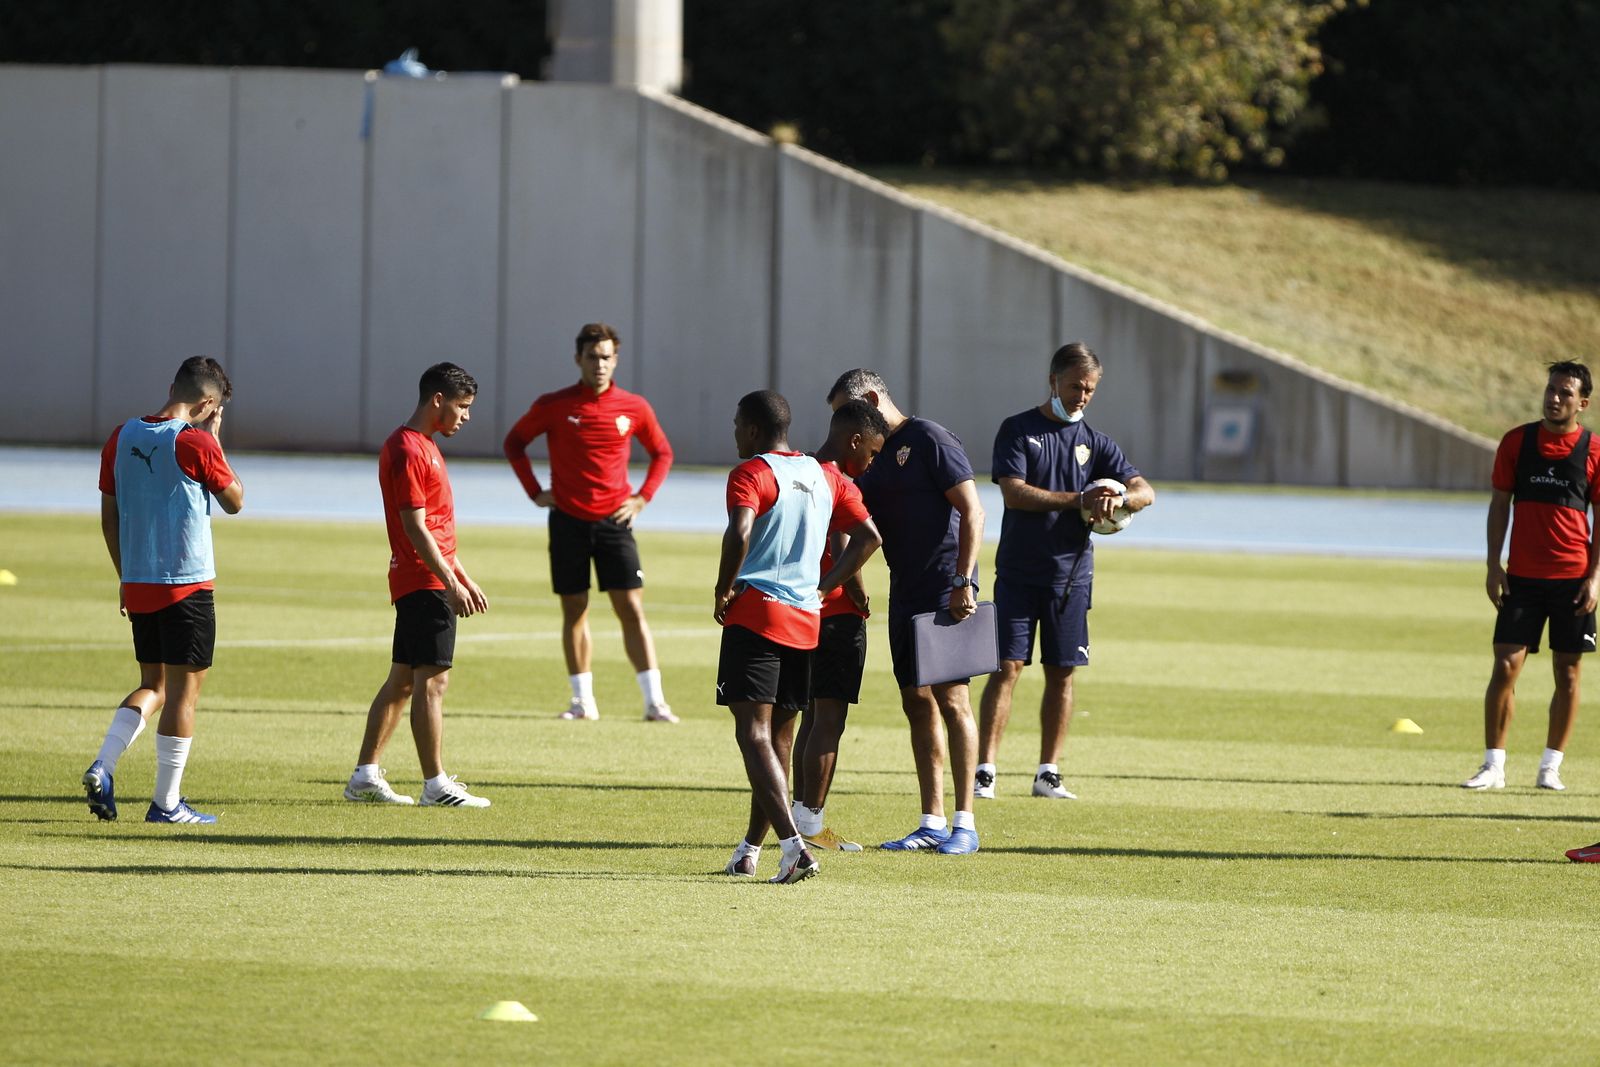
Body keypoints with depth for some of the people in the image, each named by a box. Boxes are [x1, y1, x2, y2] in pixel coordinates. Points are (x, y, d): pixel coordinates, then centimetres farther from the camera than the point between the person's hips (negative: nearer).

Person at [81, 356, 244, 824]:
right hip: (187, 587, -6)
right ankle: (167, 803, 4)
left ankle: (103, 765, 0)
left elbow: (108, 517, 10)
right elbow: (234, 501, 0)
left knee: (153, 685, 18)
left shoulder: (121, 438, 5)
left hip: (137, 586, 6)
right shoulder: (195, 443, -14)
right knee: (184, 690, 3)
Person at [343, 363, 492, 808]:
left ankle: (365, 776, 13)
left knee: (402, 681, 11)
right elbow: (415, 527, -19)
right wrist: (451, 584, -19)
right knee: (431, 680, -9)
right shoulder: (408, 451, -14)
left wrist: (464, 578, 23)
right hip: (425, 584, -10)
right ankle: (436, 784, -8)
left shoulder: (422, 446, 18)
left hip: (427, 583, 10)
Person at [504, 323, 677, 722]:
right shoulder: (553, 406, -2)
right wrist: (535, 492, 3)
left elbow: (662, 453, 15)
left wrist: (642, 498, 3)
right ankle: (583, 700, 13)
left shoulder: (633, 407, 1)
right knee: (574, 611, 5)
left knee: (632, 609, -5)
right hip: (568, 520, 0)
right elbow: (515, 442, 12)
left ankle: (654, 701, -7)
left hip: (614, 520, 0)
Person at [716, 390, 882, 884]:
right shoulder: (825, 476, 14)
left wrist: (724, 590, -11)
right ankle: (750, 848, 28)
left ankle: (793, 846, -26)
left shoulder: (751, 474, -8)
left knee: (754, 735, -10)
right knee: (779, 738, 17)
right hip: (806, 620, 7)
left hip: (755, 615, -7)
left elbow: (740, 532, -25)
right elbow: (869, 536, 13)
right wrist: (822, 587, 13)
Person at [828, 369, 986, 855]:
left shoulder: (930, 441, -9)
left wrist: (963, 583, -20)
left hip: (946, 591, -8)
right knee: (917, 703, 6)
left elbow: (972, 512, -14)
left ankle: (964, 824, -6)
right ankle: (932, 823, 10)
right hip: (905, 592, 8)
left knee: (950, 700, -8)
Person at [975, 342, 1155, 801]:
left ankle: (1048, 773, 12)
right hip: (1019, 573, -4)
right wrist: (1078, 499, -17)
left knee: (1061, 673, 5)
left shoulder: (1096, 443, 10)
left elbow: (1145, 491, 3)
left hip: (1071, 574, 4)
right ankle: (984, 771, -8)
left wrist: (1120, 498, -20)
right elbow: (1013, 492, -12)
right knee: (1007, 667, -8)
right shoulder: (1017, 430, 0)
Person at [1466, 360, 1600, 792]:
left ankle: (1551, 767, 12)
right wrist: (1493, 565, 0)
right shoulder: (1517, 442, 4)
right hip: (1522, 577, 1)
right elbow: (1499, 504, 8)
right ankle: (1493, 765, -1)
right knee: (1506, 665, -6)